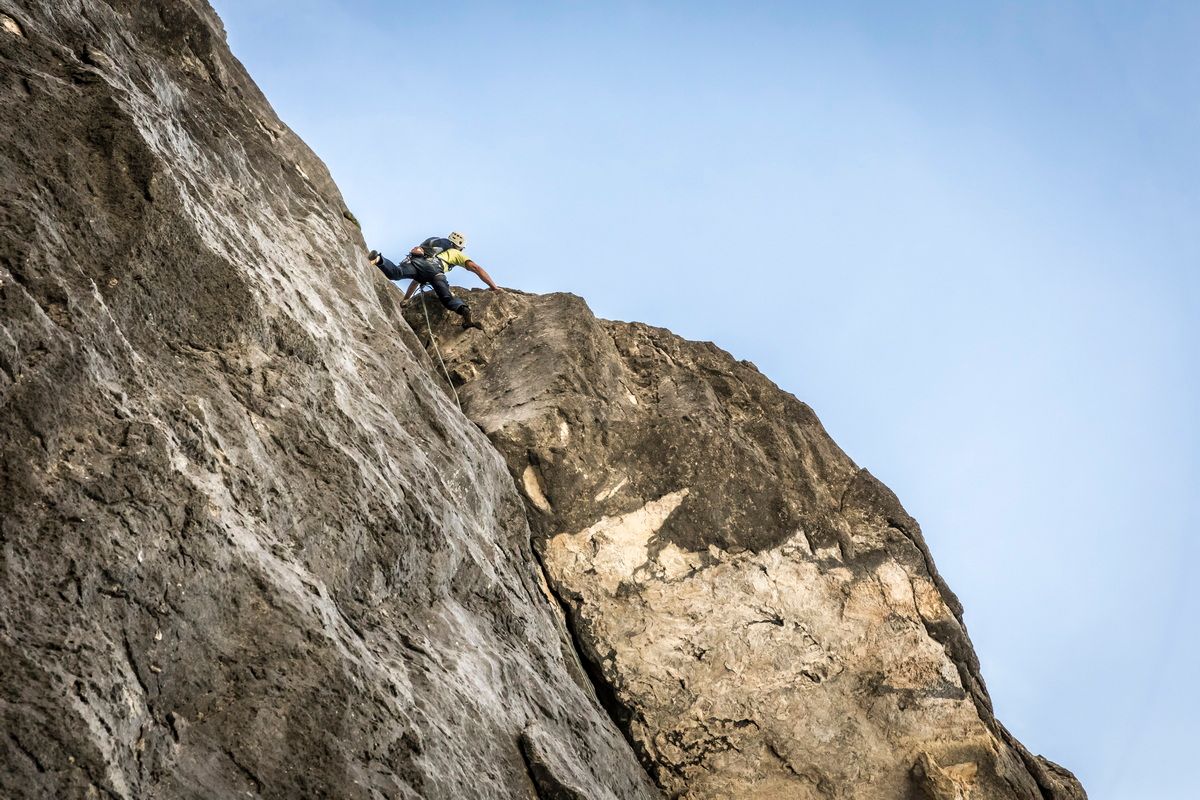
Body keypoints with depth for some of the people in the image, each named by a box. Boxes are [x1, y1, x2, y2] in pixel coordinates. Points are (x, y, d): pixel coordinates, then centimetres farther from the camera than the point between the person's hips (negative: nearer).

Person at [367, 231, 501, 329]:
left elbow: (416, 280, 53)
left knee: (395, 273, -26)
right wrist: (493, 286, 27)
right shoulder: (456, 253, 39)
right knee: (447, 297, -16)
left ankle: (378, 259, -53)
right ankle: (464, 310, -44)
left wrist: (405, 298, 56)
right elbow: (475, 268, 25)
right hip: (434, 267, -3)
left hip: (414, 260, 3)